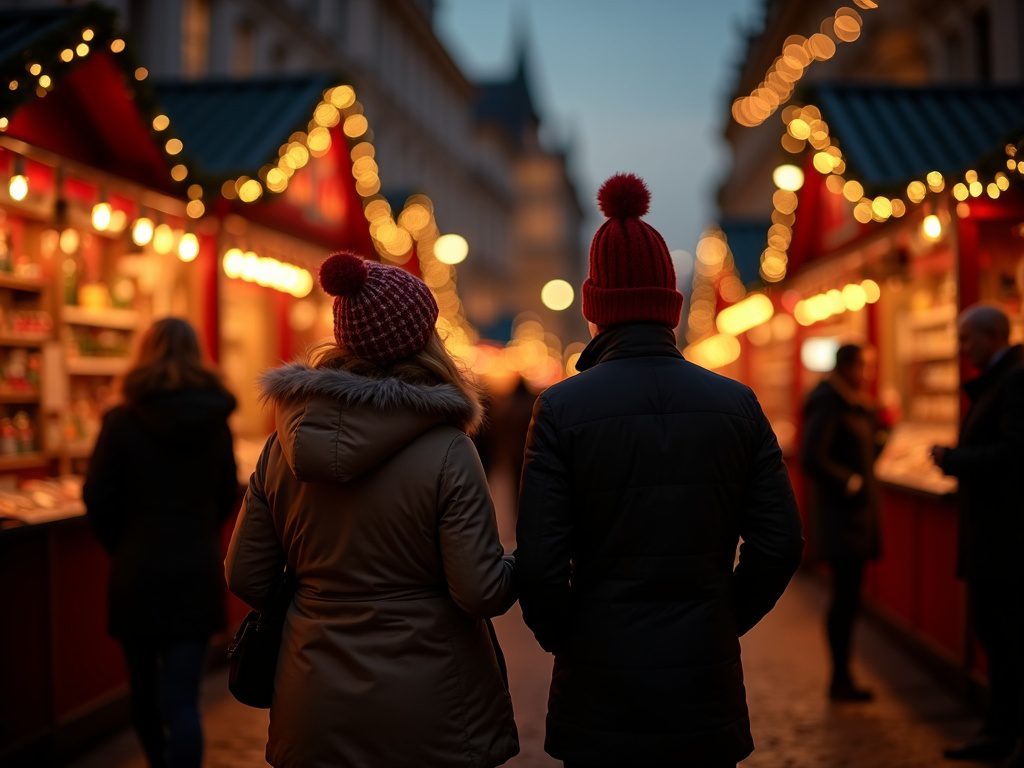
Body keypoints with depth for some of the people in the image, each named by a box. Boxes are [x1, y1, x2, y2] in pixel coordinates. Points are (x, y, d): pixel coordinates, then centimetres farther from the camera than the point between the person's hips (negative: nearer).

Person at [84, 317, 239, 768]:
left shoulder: (121, 422, -9)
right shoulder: (215, 421, -1)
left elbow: (98, 500, -5)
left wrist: (122, 548, 12)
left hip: (138, 573, -1)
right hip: (197, 573, 1)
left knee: (145, 691, 18)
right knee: (181, 697, 0)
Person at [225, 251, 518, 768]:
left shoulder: (286, 443, -3)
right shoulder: (446, 451, -16)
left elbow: (245, 577, 4)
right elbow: (482, 593, -16)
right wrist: (517, 569, 5)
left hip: (314, 707, 4)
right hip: (426, 712, -4)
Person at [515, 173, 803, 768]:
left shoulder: (562, 408, -10)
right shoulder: (738, 404, -2)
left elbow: (540, 562, -12)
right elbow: (781, 543, -2)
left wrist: (562, 639, 6)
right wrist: (725, 621, 12)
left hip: (600, 685, -2)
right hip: (707, 686, 2)